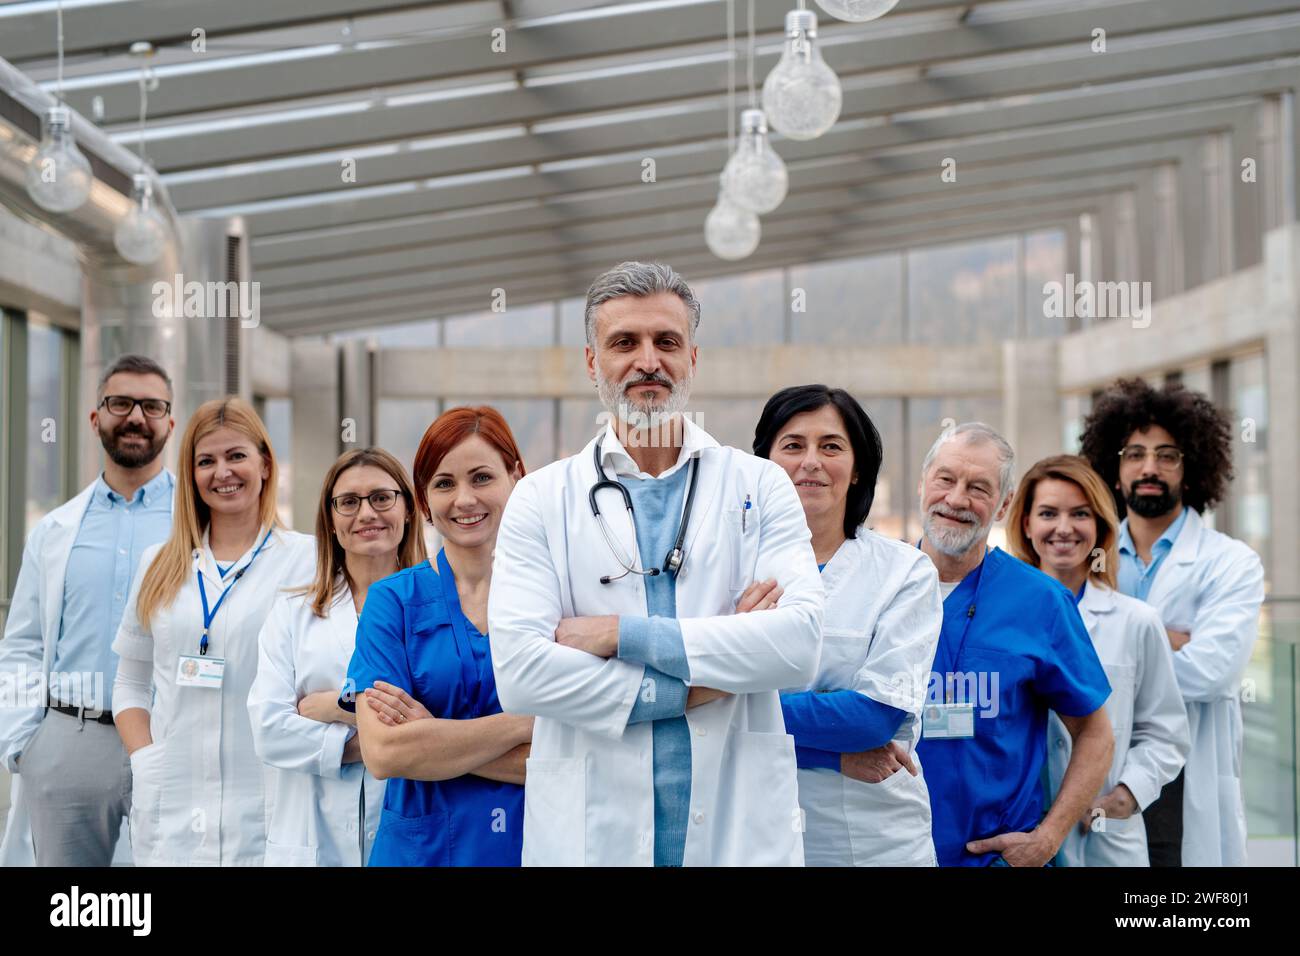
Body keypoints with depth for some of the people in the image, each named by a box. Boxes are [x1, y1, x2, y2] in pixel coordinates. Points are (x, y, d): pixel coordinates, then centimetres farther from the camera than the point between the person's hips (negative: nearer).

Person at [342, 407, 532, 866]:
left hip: (539, 844, 0)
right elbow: (382, 753, -14)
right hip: (420, 848, 0)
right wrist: (526, 723, -16)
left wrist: (434, 739, -16)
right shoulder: (392, 601, -2)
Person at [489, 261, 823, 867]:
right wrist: (689, 690, -13)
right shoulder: (541, 498, 2)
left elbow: (799, 643, -12)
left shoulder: (761, 487, 3)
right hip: (591, 832, -1)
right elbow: (518, 670, -11)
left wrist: (625, 633, -14)